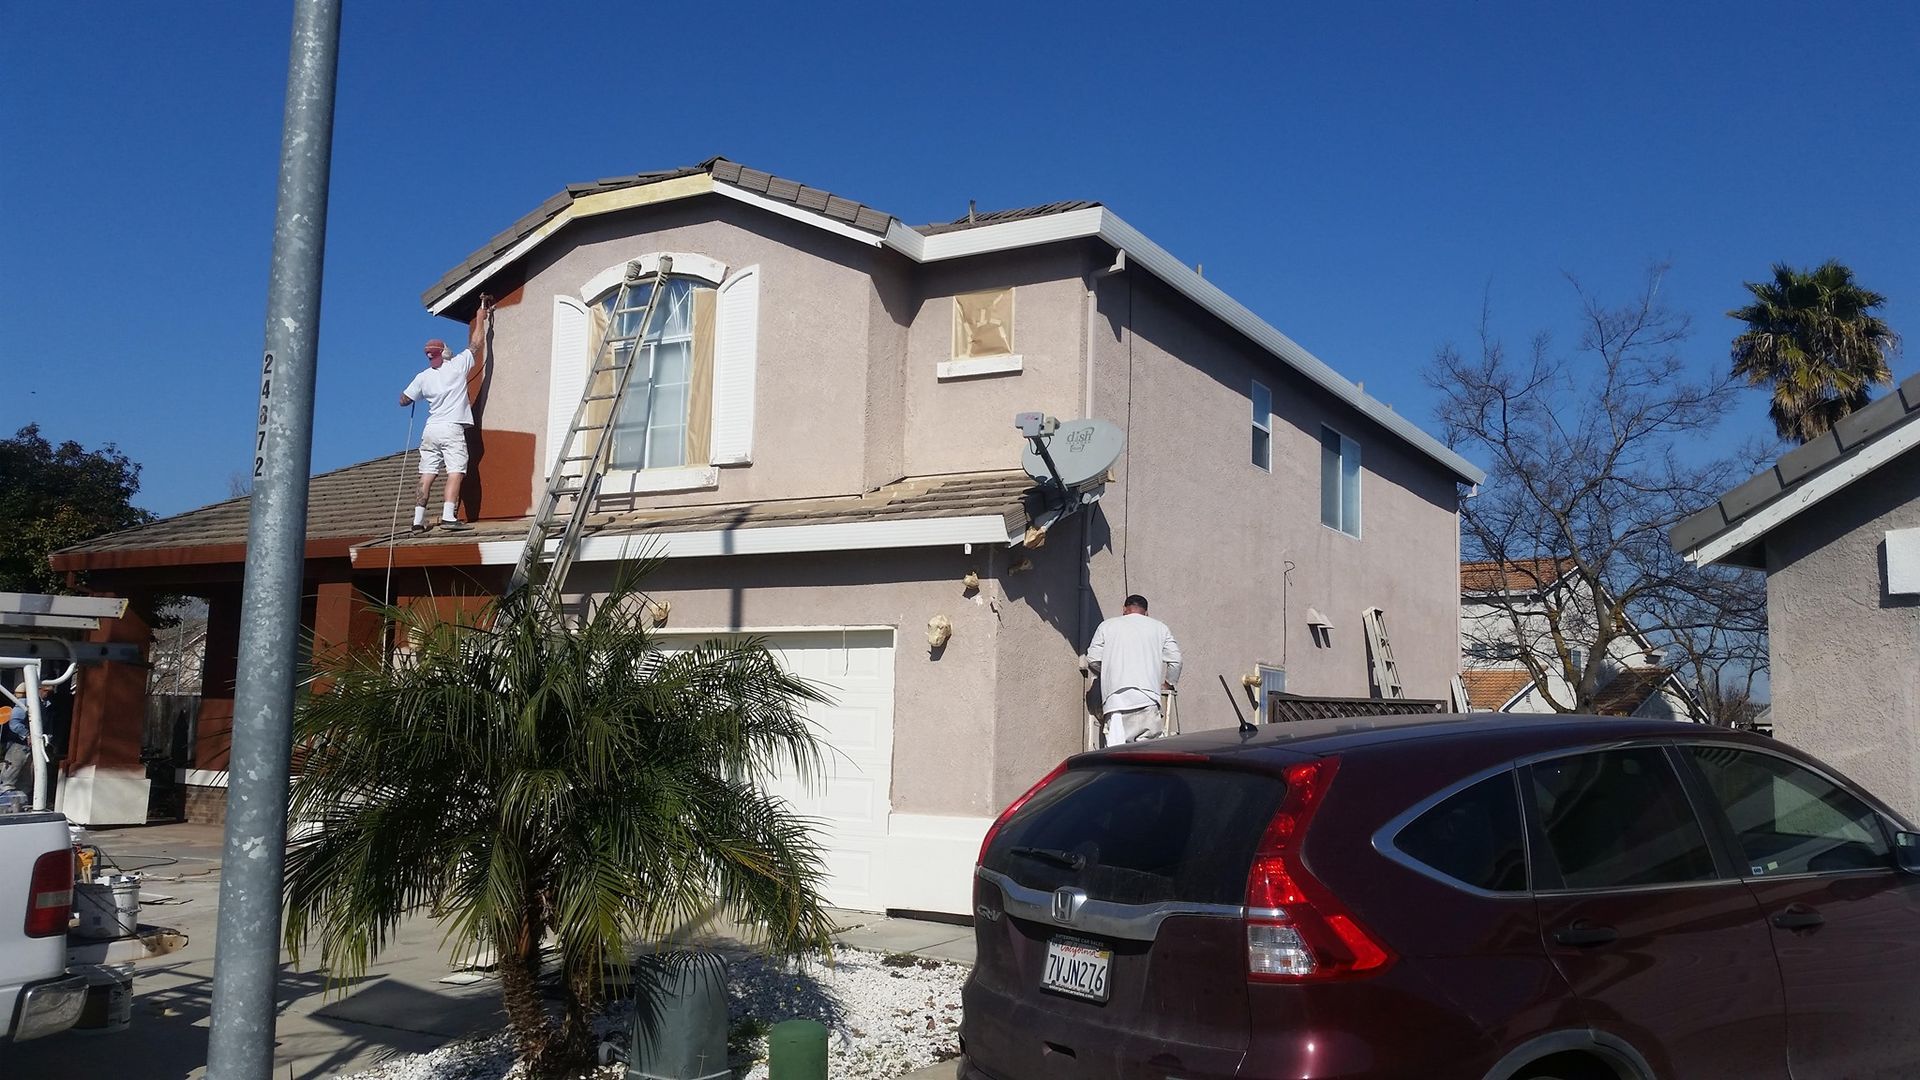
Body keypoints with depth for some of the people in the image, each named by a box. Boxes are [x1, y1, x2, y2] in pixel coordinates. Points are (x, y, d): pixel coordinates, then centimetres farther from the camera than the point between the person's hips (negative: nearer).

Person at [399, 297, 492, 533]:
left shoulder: (423, 377, 9)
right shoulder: (457, 365, -1)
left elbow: (403, 401, 13)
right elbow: (476, 343, 9)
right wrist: (480, 318, 22)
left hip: (431, 430, 5)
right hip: (452, 429, -5)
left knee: (427, 475, 5)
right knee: (455, 472, -10)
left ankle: (418, 520, 4)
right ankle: (448, 516, -23)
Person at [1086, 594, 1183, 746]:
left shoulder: (1107, 626, 15)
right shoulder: (1159, 627, 16)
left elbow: (1093, 660, 11)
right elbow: (1175, 660, 10)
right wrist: (1168, 683, 25)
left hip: (1115, 696, 0)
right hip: (1147, 696, 0)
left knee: (1116, 746, -5)